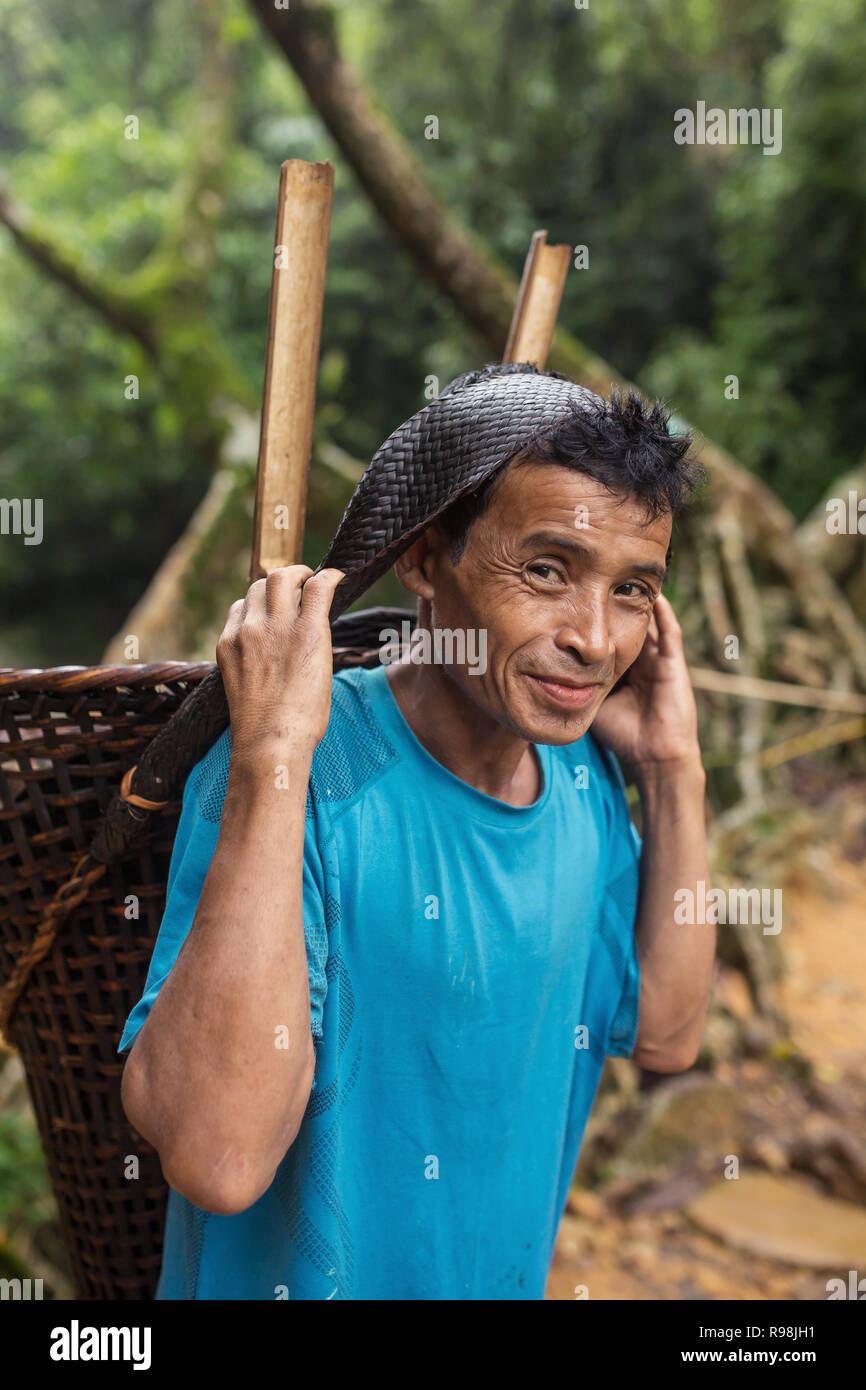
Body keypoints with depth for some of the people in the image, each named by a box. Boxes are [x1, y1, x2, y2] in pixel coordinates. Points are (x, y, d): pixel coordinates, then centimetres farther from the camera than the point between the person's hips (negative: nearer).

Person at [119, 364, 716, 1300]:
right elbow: (215, 1158, -37)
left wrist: (675, 769, -11)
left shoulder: (582, 771, -7)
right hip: (296, 1277, -6)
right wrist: (274, 756, -40)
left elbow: (663, 1038, -2)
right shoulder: (302, 770, -28)